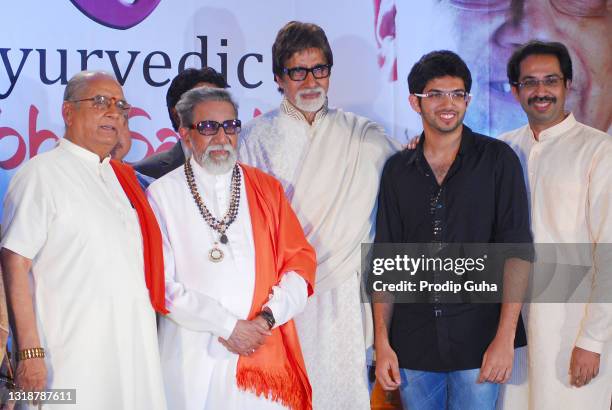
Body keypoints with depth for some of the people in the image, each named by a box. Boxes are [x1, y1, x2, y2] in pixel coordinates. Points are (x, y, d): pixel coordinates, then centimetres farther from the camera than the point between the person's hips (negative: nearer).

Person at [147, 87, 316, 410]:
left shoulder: (267, 188, 10)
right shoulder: (163, 194, 0)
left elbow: (300, 260, 6)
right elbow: (161, 282, -6)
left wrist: (268, 317, -9)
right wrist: (228, 326, -10)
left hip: (266, 354, 2)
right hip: (194, 362, -2)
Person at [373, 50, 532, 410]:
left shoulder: (498, 160, -2)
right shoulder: (398, 170, 7)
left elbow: (518, 250, -6)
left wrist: (505, 338, -13)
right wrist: (382, 343, 2)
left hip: (478, 341, -2)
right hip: (413, 342, 3)